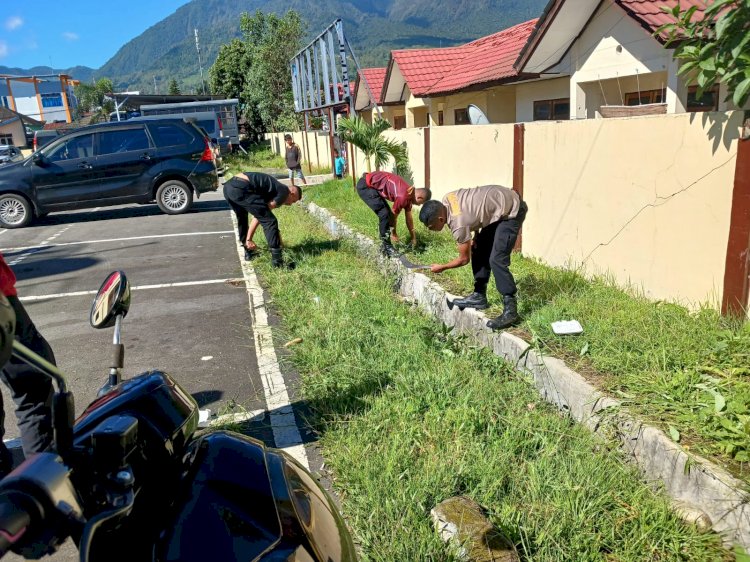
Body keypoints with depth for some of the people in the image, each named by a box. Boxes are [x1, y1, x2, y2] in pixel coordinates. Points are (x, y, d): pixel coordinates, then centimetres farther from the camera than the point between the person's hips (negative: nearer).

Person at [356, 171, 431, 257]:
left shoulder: (409, 194, 5)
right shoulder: (403, 196, -23)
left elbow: (409, 218, 16)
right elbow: (394, 216, -9)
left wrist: (413, 238, 22)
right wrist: (393, 234, 8)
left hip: (372, 185, 10)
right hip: (365, 186, -10)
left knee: (386, 214, 11)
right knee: (384, 214, -13)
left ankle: (385, 245, 20)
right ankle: (387, 248, -3)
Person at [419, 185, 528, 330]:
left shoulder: (459, 224, -28)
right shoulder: (447, 200, -8)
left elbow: (464, 259, -13)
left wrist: (441, 267, 2)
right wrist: (476, 236, 5)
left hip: (511, 210, -10)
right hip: (499, 199, 10)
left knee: (496, 260, -17)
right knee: (479, 250, 10)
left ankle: (510, 311, -13)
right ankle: (479, 296, 19)